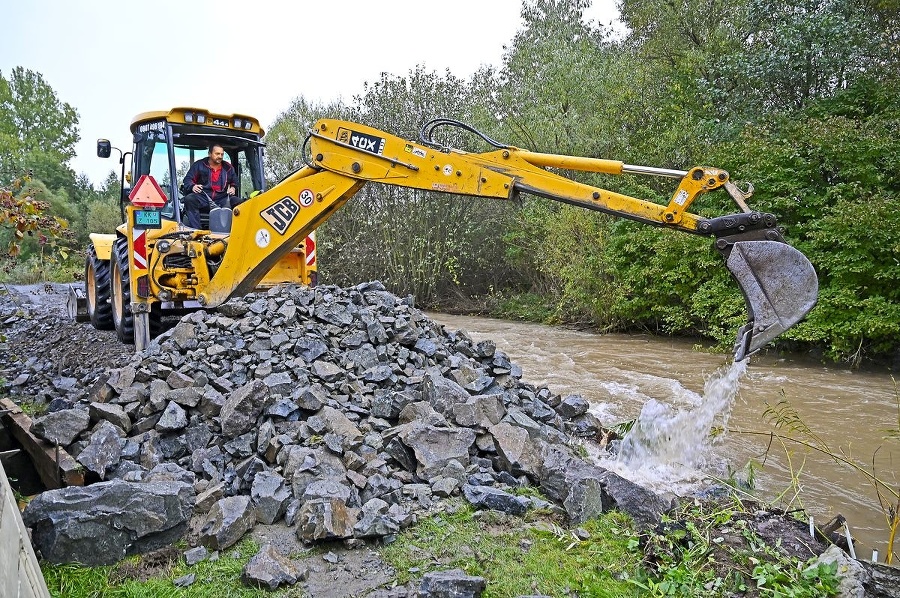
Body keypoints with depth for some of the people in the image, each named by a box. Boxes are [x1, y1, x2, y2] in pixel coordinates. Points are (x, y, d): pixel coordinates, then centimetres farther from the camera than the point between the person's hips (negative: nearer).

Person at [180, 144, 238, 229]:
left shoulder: (228, 168, 16)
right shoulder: (199, 165, 8)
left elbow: (234, 182, 29)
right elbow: (187, 180, 7)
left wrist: (233, 188, 5)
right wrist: (192, 186, -16)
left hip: (222, 199, 1)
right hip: (202, 199, -1)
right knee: (189, 199, -33)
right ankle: (196, 229, -35)